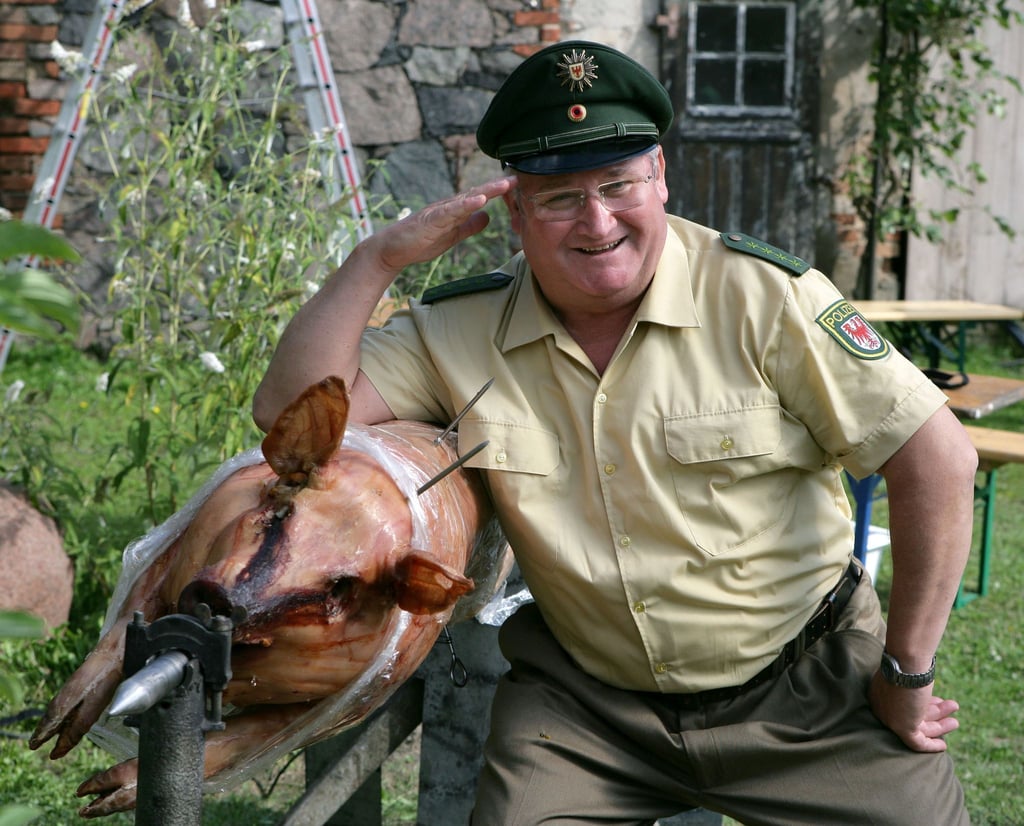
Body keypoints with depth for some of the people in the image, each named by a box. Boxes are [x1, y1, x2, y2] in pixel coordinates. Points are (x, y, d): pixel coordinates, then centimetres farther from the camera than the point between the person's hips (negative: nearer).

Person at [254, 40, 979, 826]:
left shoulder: (761, 295, -15)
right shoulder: (463, 329, -5)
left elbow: (939, 459, -15)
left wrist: (907, 674, -11)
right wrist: (383, 254, -17)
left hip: (803, 693, -1)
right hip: (583, 702, 2)